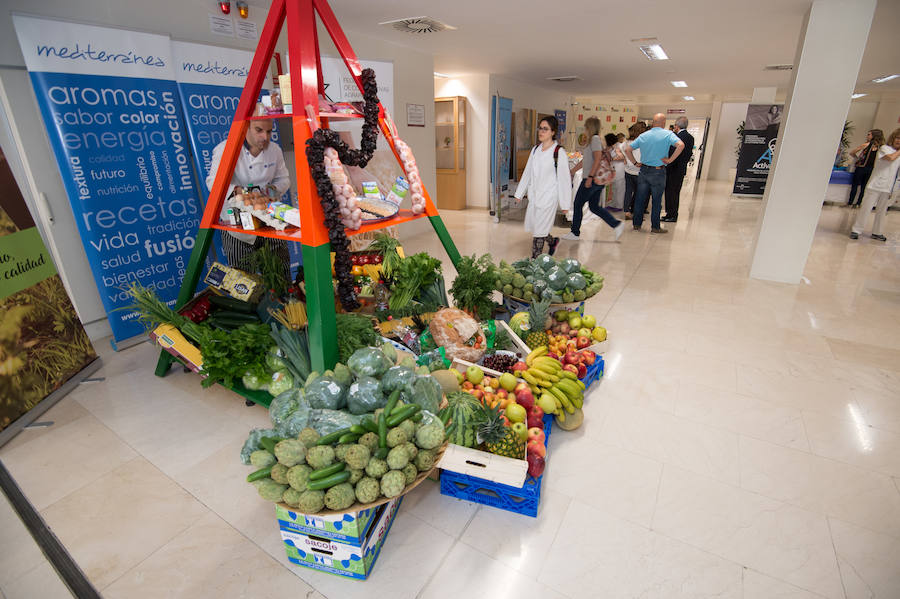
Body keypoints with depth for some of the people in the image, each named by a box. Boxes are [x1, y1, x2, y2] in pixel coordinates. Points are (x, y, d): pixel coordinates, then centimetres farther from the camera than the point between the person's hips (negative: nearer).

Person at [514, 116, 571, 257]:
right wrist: (519, 193, 17)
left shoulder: (559, 152, -9)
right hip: (534, 195, 7)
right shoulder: (535, 149, 9)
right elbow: (527, 172, 16)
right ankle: (553, 241, 38)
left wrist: (565, 203, -9)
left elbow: (564, 178, -9)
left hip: (549, 196, -6)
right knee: (531, 225, 12)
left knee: (539, 229, -3)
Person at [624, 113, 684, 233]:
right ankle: (655, 227, 11)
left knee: (640, 198, 10)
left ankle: (637, 223, 16)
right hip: (658, 172, -3)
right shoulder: (668, 134, -6)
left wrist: (635, 163, 8)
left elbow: (627, 149, 6)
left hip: (644, 170, 4)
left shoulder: (643, 135, 6)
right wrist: (670, 160, -13)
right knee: (657, 200, 5)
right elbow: (681, 145, -22)